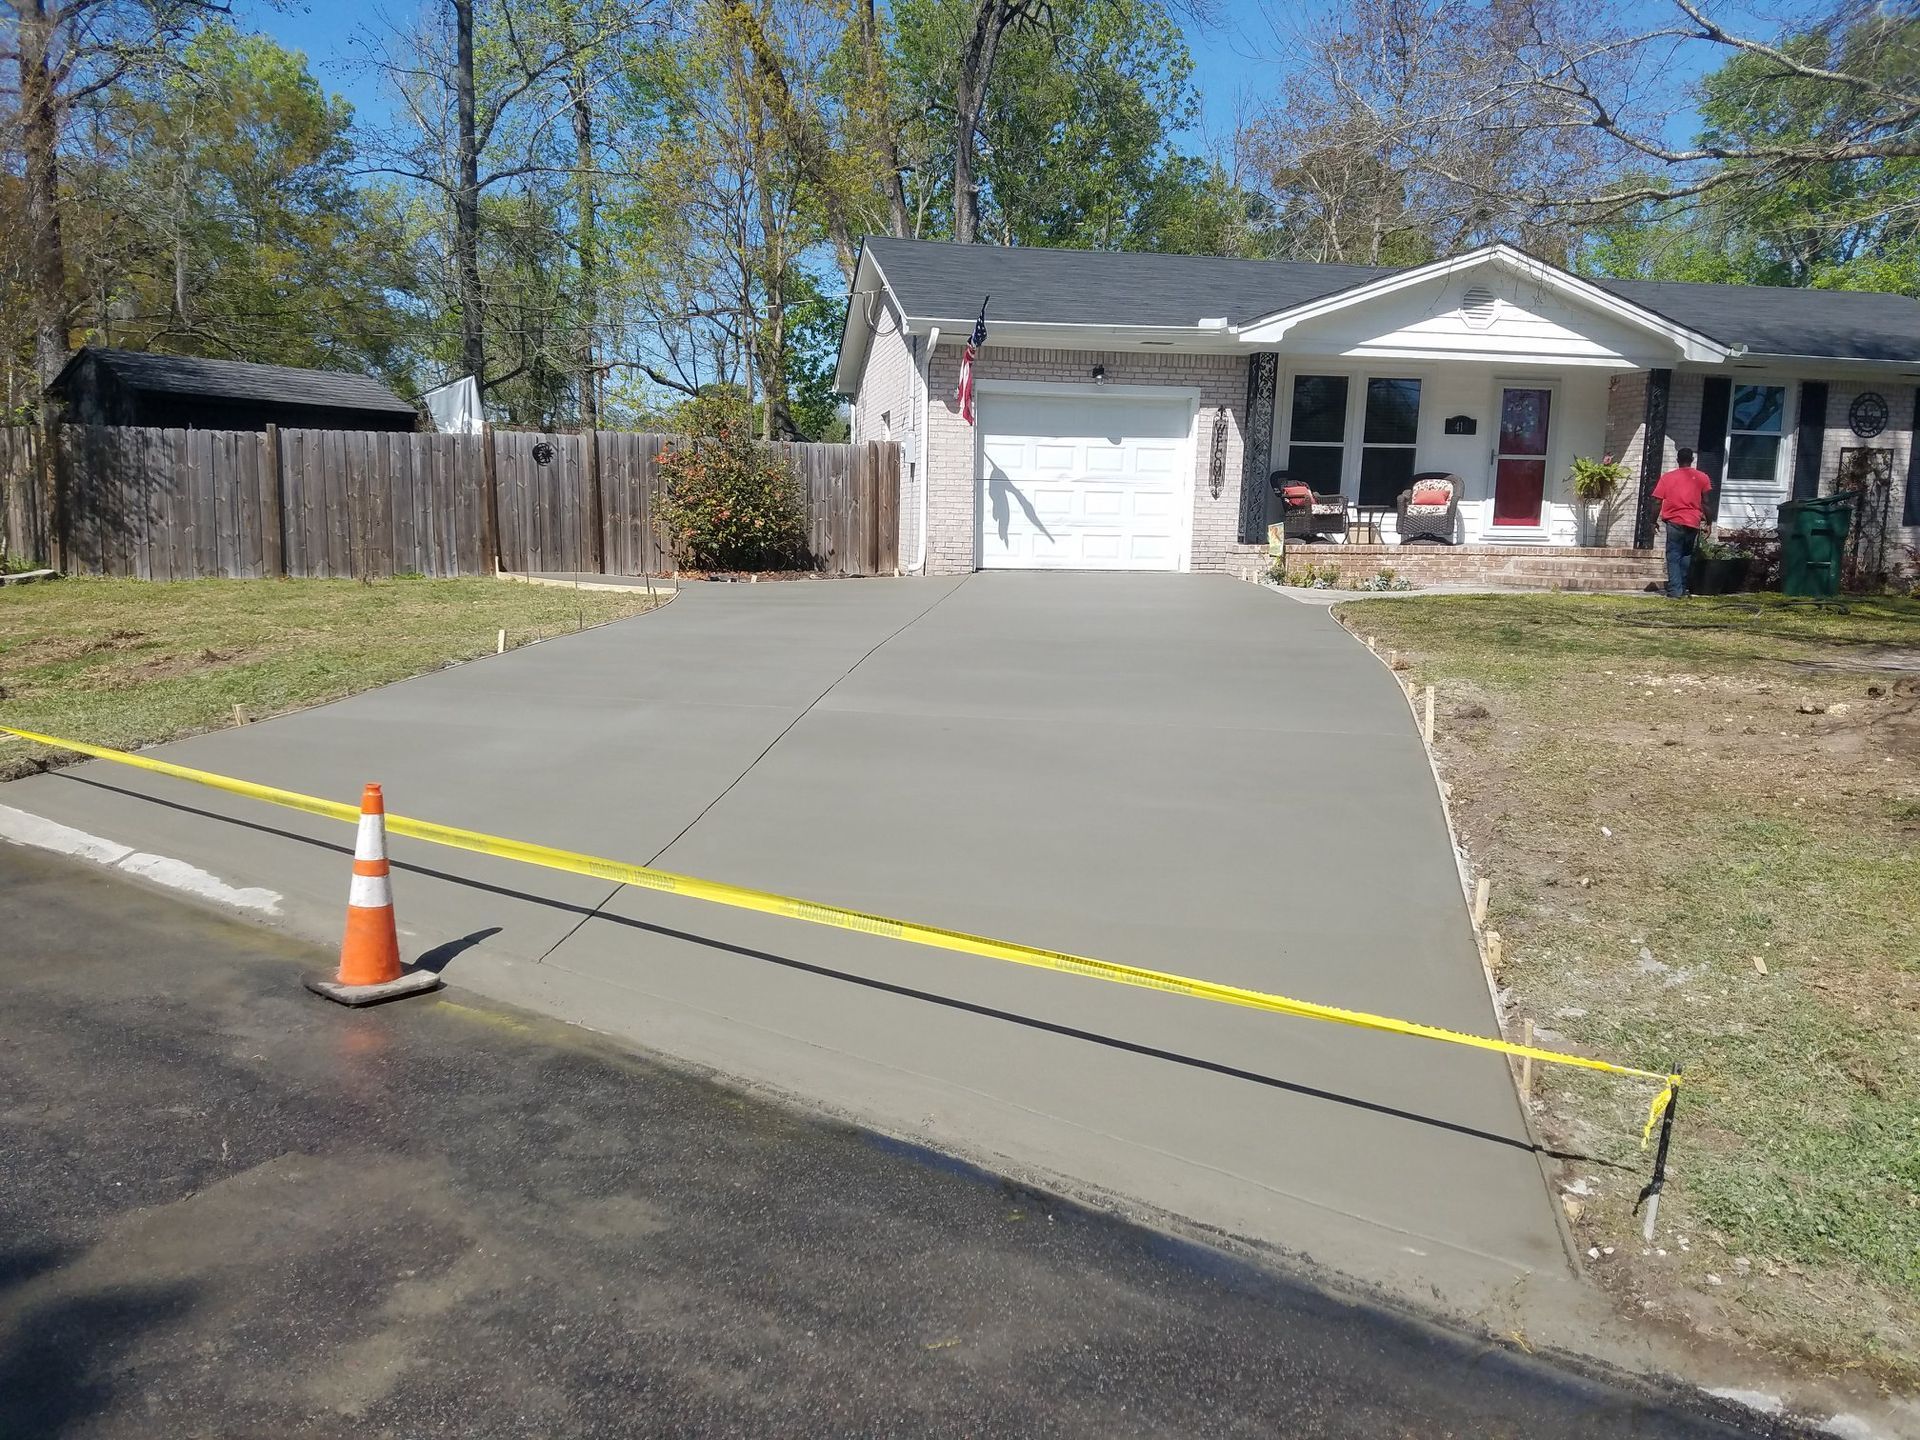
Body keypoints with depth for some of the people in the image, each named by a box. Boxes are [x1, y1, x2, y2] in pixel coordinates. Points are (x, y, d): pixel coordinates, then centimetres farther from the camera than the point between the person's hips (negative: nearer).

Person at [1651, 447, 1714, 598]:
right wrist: (1708, 521, 10)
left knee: (1673, 557, 0)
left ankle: (1675, 591, -9)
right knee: (1686, 556, 15)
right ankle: (1682, 590, 14)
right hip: (1693, 523, 2)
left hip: (1674, 521, -2)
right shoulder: (1702, 477, 6)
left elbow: (1658, 501, 2)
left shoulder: (1667, 477, 4)